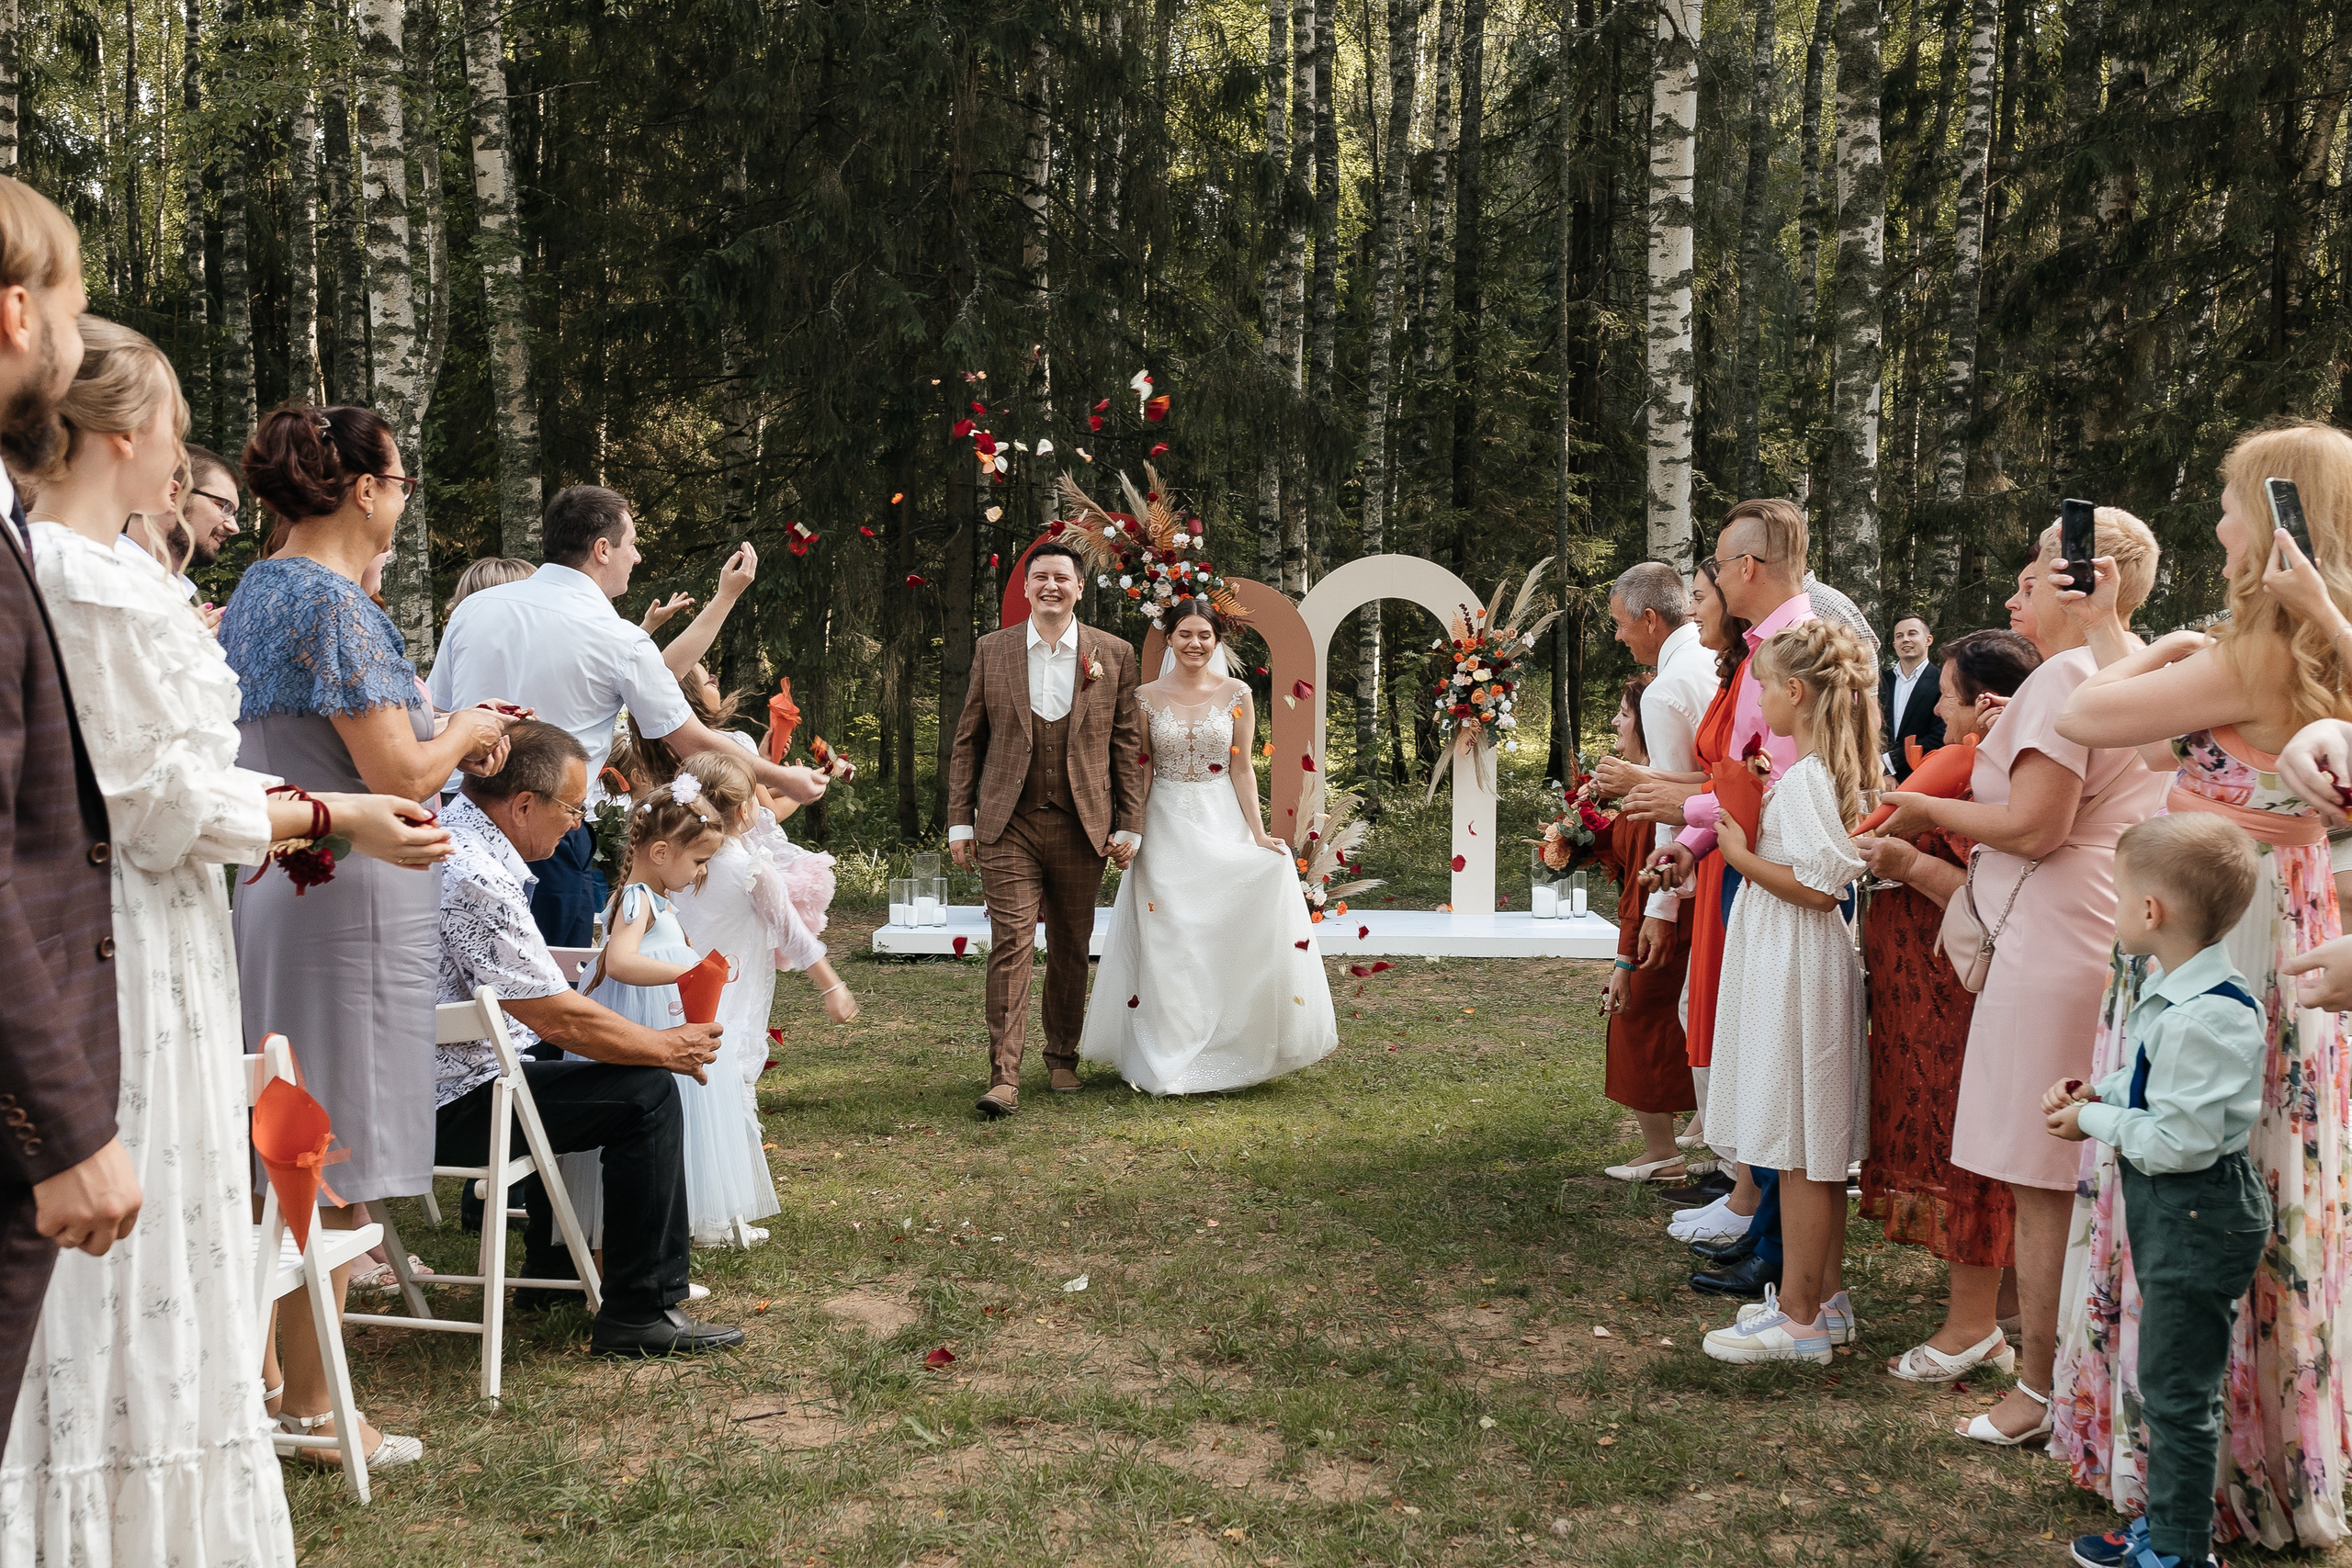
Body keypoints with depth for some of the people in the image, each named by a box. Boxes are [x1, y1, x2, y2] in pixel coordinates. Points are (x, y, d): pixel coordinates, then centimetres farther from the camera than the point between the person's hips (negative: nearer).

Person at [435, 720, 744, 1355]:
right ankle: (640, 1313, -9)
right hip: (448, 1107, -11)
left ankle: (550, 1268, 39)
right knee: (647, 1092, -14)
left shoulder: (439, 830, 9)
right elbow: (560, 1020, -23)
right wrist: (669, 1047, -9)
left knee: (568, 1070, 32)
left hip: (415, 1080, 11)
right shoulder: (474, 879, -25)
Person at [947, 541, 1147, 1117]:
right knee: (1011, 943, -9)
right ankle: (1004, 1076, -8)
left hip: (1081, 826, 1)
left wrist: (1129, 826, 2)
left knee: (1071, 950, 10)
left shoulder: (1114, 654, 5)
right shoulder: (992, 650, 6)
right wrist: (960, 821, 3)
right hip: (1008, 826, -1)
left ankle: (1063, 1058, 27)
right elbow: (968, 741, 8)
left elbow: (1127, 744, 6)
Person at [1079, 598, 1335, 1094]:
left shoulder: (1236, 694, 2)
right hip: (1164, 829, 0)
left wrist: (1259, 834, -6)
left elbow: (1241, 768, 1)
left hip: (1221, 826, 0)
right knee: (1167, 942, 0)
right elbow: (1136, 773, 3)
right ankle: (1167, 1059, 10)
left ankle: (1225, 1050, 10)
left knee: (1230, 936, -4)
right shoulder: (1146, 697, 2)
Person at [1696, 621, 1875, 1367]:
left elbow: (1819, 887, -24)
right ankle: (1825, 1298, 25)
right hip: (1796, 964, 10)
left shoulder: (1802, 778, -19)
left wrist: (1742, 856, -14)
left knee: (1799, 1153, -2)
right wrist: (1749, 836, 11)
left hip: (1794, 969, -10)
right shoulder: (1828, 769, 10)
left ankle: (1800, 1320, 6)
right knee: (1816, 1151, 15)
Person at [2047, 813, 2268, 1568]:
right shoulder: (2177, 994, 5)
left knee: (2176, 1391, 3)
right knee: (2171, 1382, 21)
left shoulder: (2203, 1019, -27)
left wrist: (2094, 1123, -15)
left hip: (2197, 1219, -10)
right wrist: (2100, 1093, 4)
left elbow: (2181, 1140, -27)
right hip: (2175, 1216, 10)